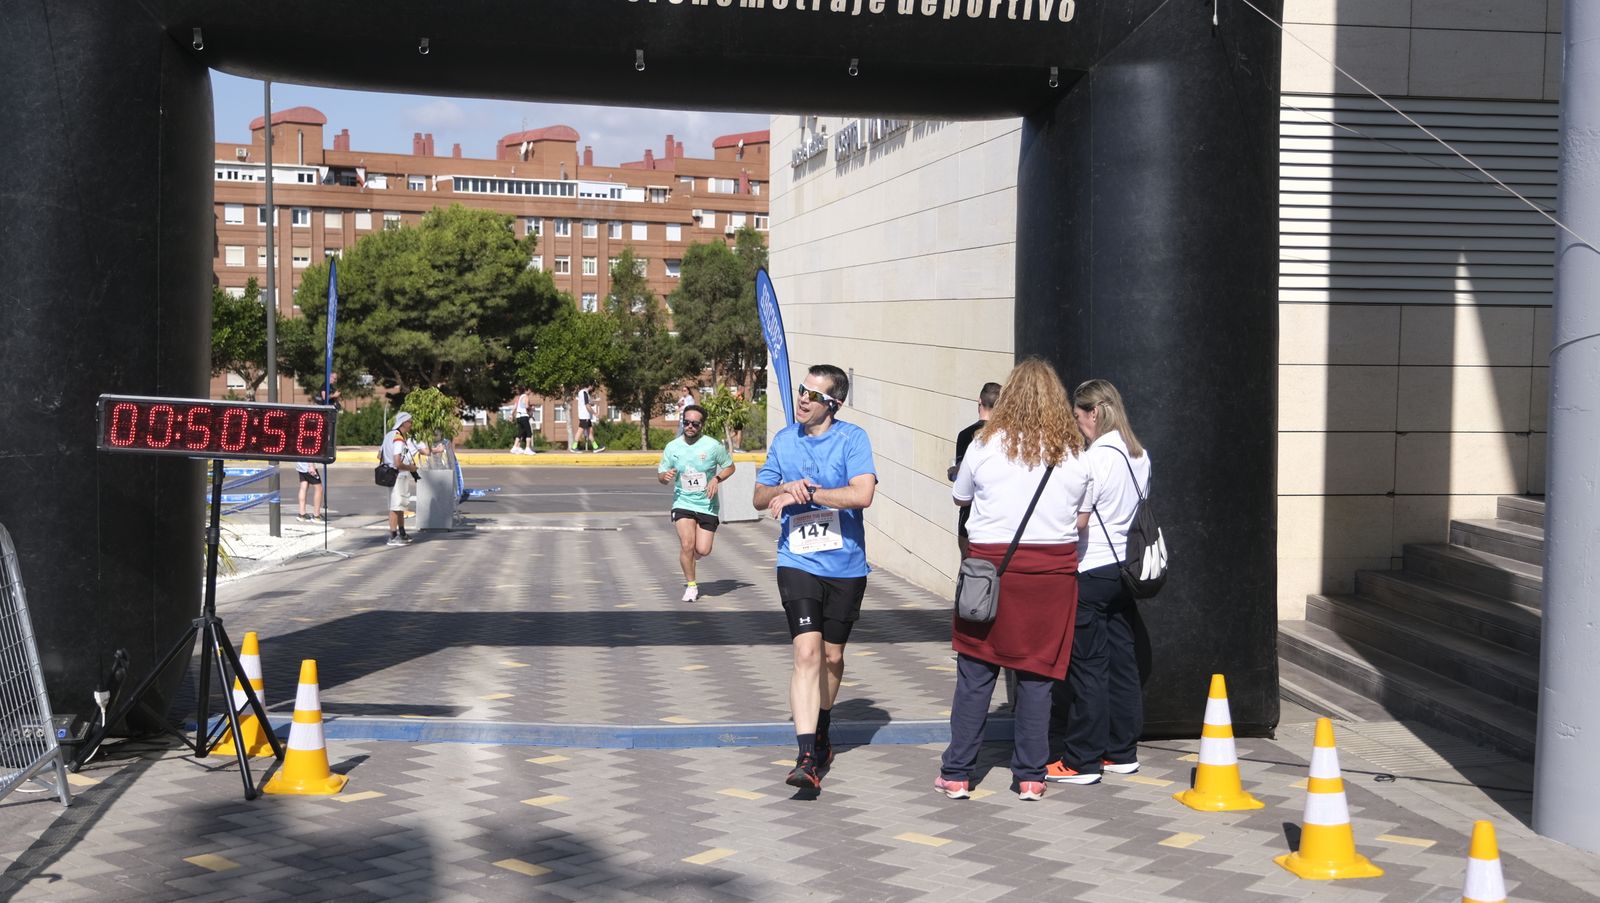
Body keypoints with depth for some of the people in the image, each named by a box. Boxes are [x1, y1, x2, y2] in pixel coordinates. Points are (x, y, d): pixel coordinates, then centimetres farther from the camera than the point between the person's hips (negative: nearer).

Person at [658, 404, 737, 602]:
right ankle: (691, 584, 7)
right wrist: (665, 475, -18)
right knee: (687, 545, -15)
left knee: (703, 550, -5)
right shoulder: (672, 447, -3)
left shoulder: (713, 446, -8)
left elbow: (730, 467, 5)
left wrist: (717, 479, -14)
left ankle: (688, 558, 34)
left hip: (707, 505, 0)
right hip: (682, 503, 0)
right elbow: (661, 475, 6)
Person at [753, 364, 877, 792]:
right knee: (807, 652, -15)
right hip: (798, 563, 1)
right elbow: (760, 497, 13)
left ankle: (821, 734, 38)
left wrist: (805, 493, -16)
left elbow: (862, 494, -19)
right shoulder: (784, 440, 6)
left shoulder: (852, 438, -6)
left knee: (832, 656, 14)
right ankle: (807, 758, -19)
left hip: (846, 566, 0)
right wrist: (785, 488, -9)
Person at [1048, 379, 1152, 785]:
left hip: (1091, 571, -8)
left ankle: (1082, 761, 2)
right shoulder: (1139, 455, 9)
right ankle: (1122, 751, 19)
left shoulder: (1097, 457, -17)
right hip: (1124, 566, 8)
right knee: (1121, 660, 12)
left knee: (1087, 664, -3)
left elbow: (1077, 520, -17)